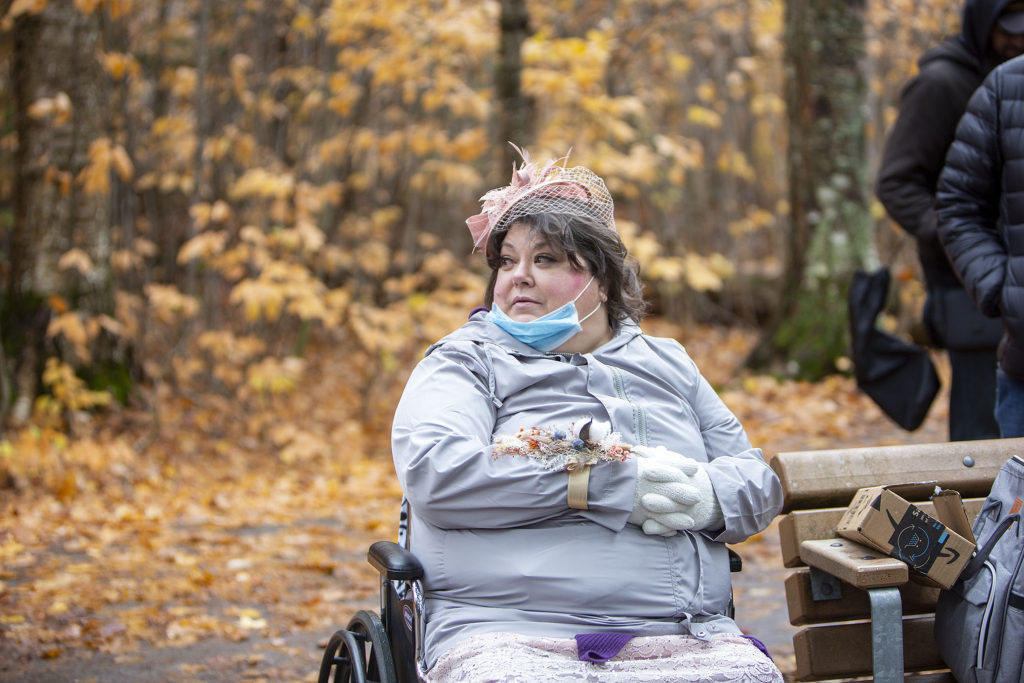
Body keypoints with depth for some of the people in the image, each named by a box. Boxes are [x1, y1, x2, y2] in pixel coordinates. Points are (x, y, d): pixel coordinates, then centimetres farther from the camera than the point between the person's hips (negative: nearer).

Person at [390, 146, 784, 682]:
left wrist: (711, 499, -3)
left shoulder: (666, 363, 25)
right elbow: (432, 473, -7)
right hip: (515, 636, -3)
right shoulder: (463, 362, 12)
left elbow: (759, 478, 23)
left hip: (689, 635, 4)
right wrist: (609, 486, -10)